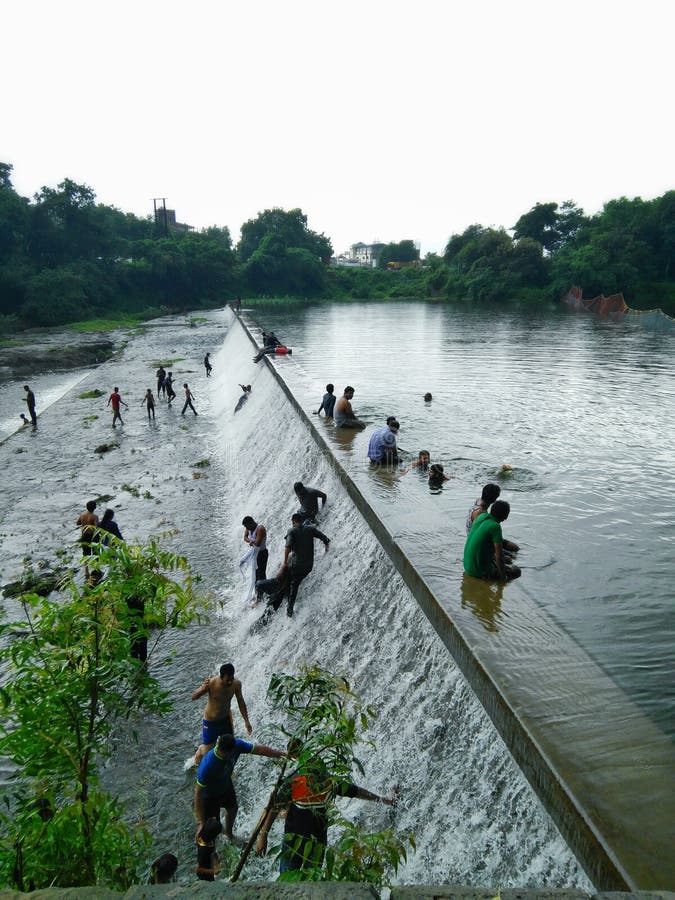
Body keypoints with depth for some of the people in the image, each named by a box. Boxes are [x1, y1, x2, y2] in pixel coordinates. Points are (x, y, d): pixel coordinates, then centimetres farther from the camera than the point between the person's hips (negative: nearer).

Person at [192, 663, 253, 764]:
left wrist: (246, 721, -2)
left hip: (226, 719, 4)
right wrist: (202, 689, -56)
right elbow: (193, 697, -34)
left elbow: (240, 702, -4)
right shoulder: (211, 683, -31)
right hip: (210, 721, -4)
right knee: (207, 750, 9)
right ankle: (200, 750, 46)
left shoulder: (236, 684, -19)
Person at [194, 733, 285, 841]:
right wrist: (201, 823, -33)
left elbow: (259, 749, -20)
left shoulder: (237, 745, -31)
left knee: (232, 808, 28)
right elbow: (199, 793, -34)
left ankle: (228, 833, 60)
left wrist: (283, 754, -21)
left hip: (226, 785, 6)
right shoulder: (207, 766, -44)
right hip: (210, 795, -6)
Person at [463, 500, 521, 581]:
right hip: (479, 571, -8)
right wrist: (503, 577, -12)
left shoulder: (482, 516, -1)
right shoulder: (496, 527, -23)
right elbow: (499, 555, -22)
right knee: (516, 571, 6)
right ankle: (486, 577, 2)